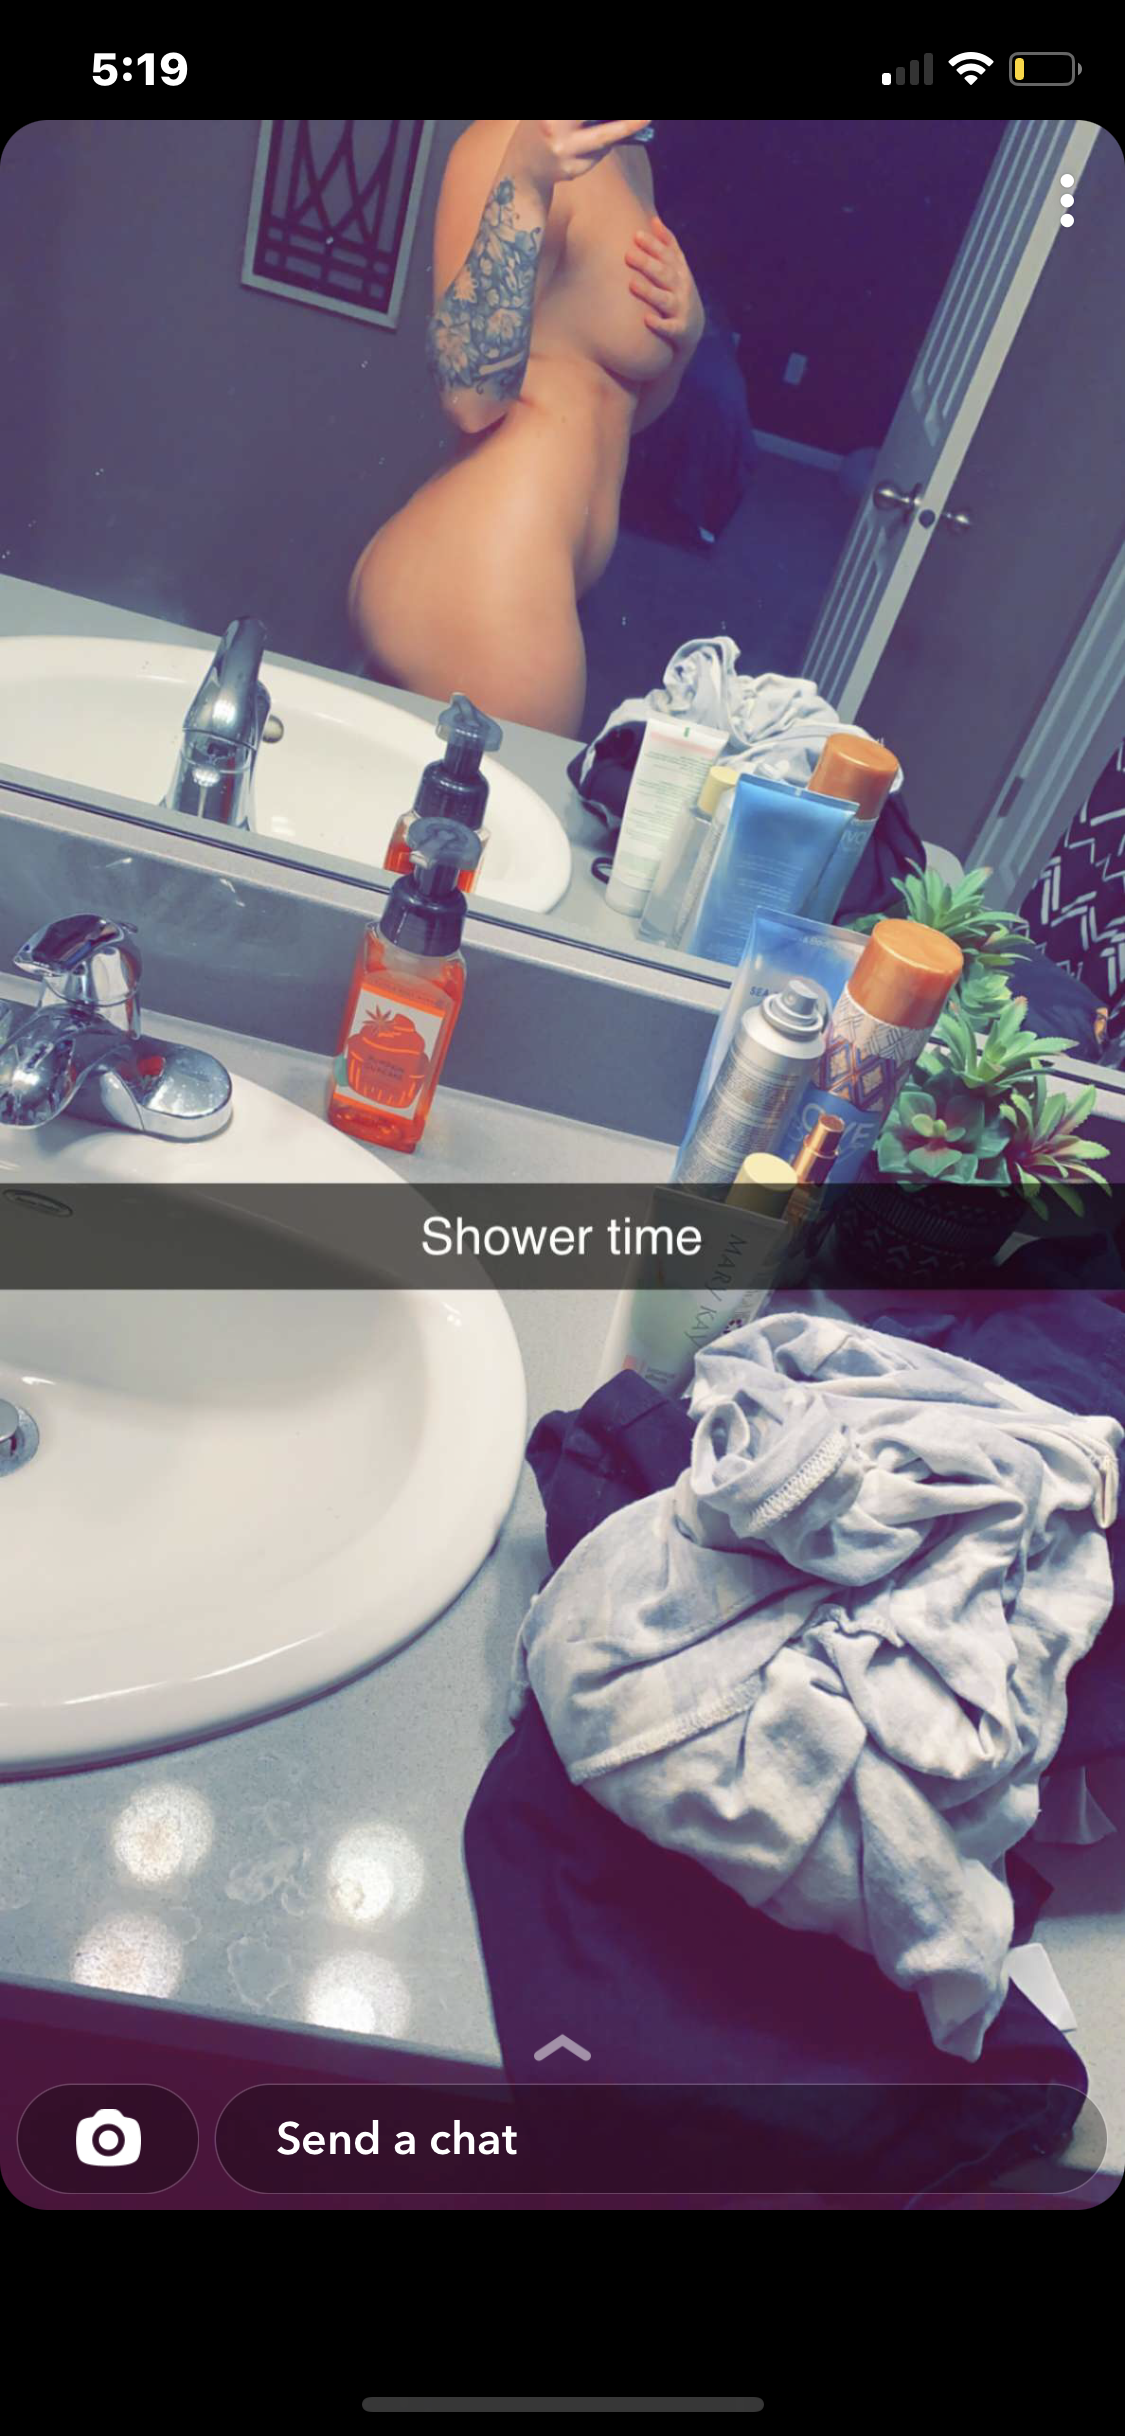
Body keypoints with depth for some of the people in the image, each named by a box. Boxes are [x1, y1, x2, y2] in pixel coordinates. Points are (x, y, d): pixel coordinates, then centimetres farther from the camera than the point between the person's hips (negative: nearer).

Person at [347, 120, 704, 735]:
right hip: (476, 589, -8)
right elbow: (471, 396, -20)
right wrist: (527, 182, -28)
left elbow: (626, 409, 21)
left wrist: (685, 328, 2)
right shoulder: (513, 139, -9)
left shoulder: (629, 155, 15)